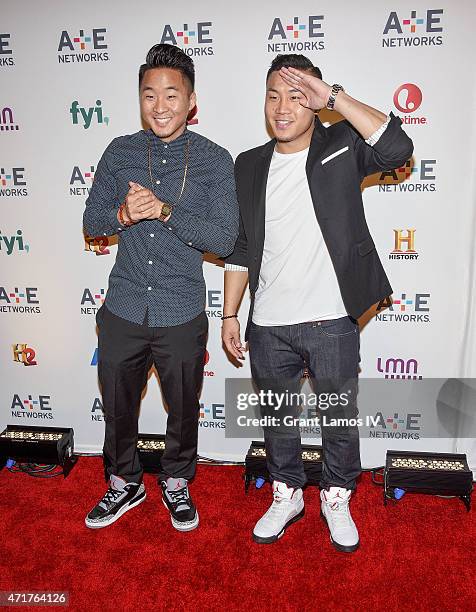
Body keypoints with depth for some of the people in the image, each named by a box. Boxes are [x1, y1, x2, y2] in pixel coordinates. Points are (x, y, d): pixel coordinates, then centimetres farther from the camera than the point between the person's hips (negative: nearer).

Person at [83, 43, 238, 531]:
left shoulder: (215, 160, -4)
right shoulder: (120, 152, 4)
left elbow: (224, 239, -11)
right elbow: (91, 221, 5)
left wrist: (166, 211, -22)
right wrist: (123, 215, -16)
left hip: (182, 315, -2)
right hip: (123, 311, 3)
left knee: (183, 410, 15)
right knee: (118, 407, 17)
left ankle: (176, 482, 42)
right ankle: (124, 484, 42)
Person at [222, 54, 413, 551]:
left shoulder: (342, 147, -2)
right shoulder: (249, 166, 6)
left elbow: (397, 148, -23)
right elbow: (240, 247, 8)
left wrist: (334, 96, -20)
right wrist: (230, 314, 6)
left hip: (333, 322, -2)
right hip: (267, 325, 3)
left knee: (340, 419, 13)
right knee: (277, 420, 17)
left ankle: (337, 500, 38)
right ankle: (287, 497, 40)